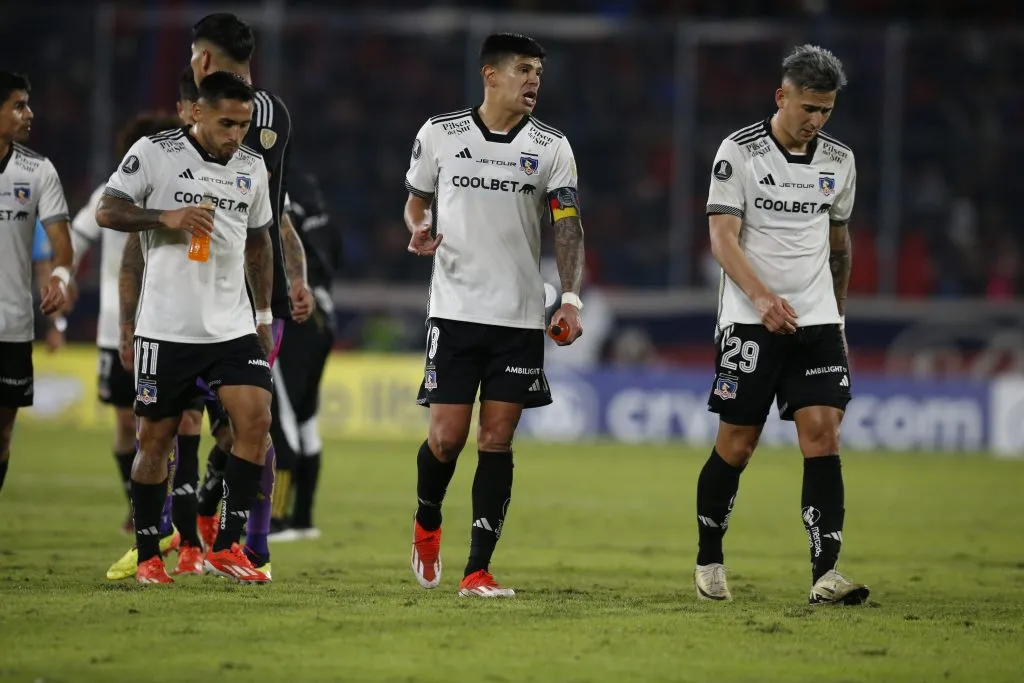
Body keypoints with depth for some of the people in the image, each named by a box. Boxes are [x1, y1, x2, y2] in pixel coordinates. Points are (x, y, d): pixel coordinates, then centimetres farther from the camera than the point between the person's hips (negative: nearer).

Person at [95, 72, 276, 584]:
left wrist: (264, 314, 20)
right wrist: (166, 217, -22)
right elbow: (107, 211, -8)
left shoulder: (251, 166, 11)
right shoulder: (154, 153, -5)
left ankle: (226, 546, -4)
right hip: (167, 326, -4)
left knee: (256, 420, -12)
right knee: (155, 437, 2)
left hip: (233, 326, 4)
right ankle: (147, 556, 15)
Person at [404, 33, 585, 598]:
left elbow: (567, 226, 0)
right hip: (454, 310, -1)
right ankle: (427, 522, 28)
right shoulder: (439, 134, 2)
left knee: (497, 440, -3)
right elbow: (416, 200, 16)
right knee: (447, 437, -4)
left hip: (520, 317, 1)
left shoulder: (550, 147, 3)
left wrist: (571, 298, -12)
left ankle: (478, 570, 0)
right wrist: (419, 229, -7)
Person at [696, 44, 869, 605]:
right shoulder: (739, 151, -7)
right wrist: (761, 295, -29)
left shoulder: (839, 160, 8)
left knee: (822, 434, -10)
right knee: (736, 444, 2)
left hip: (817, 321, 3)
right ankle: (708, 561, 22)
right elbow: (722, 236, -14)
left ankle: (825, 574, -15)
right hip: (750, 321, -3)